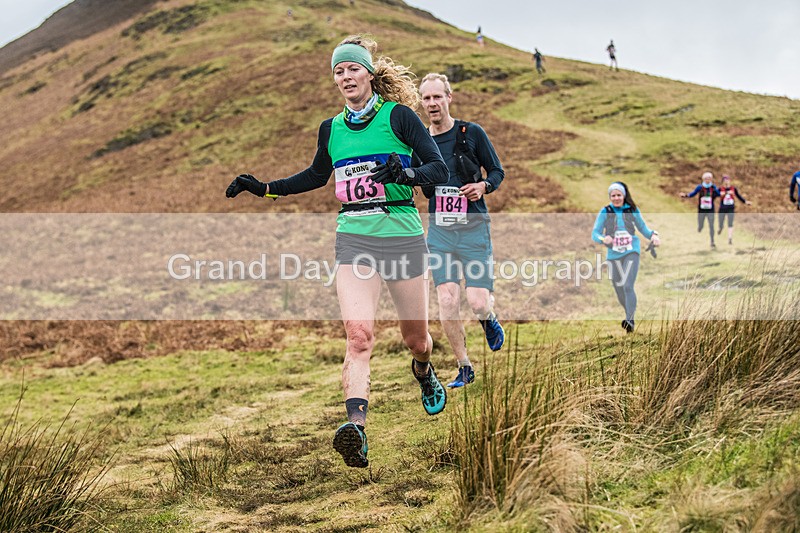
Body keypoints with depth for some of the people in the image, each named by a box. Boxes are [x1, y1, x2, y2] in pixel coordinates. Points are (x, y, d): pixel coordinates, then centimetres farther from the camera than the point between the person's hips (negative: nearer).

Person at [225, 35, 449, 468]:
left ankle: (424, 373, 48)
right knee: (358, 332, -19)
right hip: (352, 239, 2)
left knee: (415, 336, 11)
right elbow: (316, 176, 29)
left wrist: (405, 174, -28)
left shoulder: (397, 115, -3)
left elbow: (440, 169, -8)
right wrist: (263, 188, 21)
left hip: (401, 235, -2)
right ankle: (356, 427, -32)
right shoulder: (331, 129, 11)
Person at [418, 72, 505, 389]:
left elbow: (497, 172, 5)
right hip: (439, 233, 2)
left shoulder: (472, 133, -1)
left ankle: (489, 317, 30)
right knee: (447, 302, -8)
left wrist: (484, 186, -15)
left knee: (477, 303, -10)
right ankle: (464, 368, 9)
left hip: (474, 229, -2)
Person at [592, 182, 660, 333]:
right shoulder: (605, 212, -1)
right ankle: (630, 312, 37)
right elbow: (595, 233, -4)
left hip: (631, 252, -2)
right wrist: (603, 238, -26)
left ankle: (630, 320, -18)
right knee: (619, 289, 10)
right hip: (613, 254, 2)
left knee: (628, 286, -17)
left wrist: (653, 235, -7)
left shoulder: (632, 210, 1)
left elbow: (643, 228, 13)